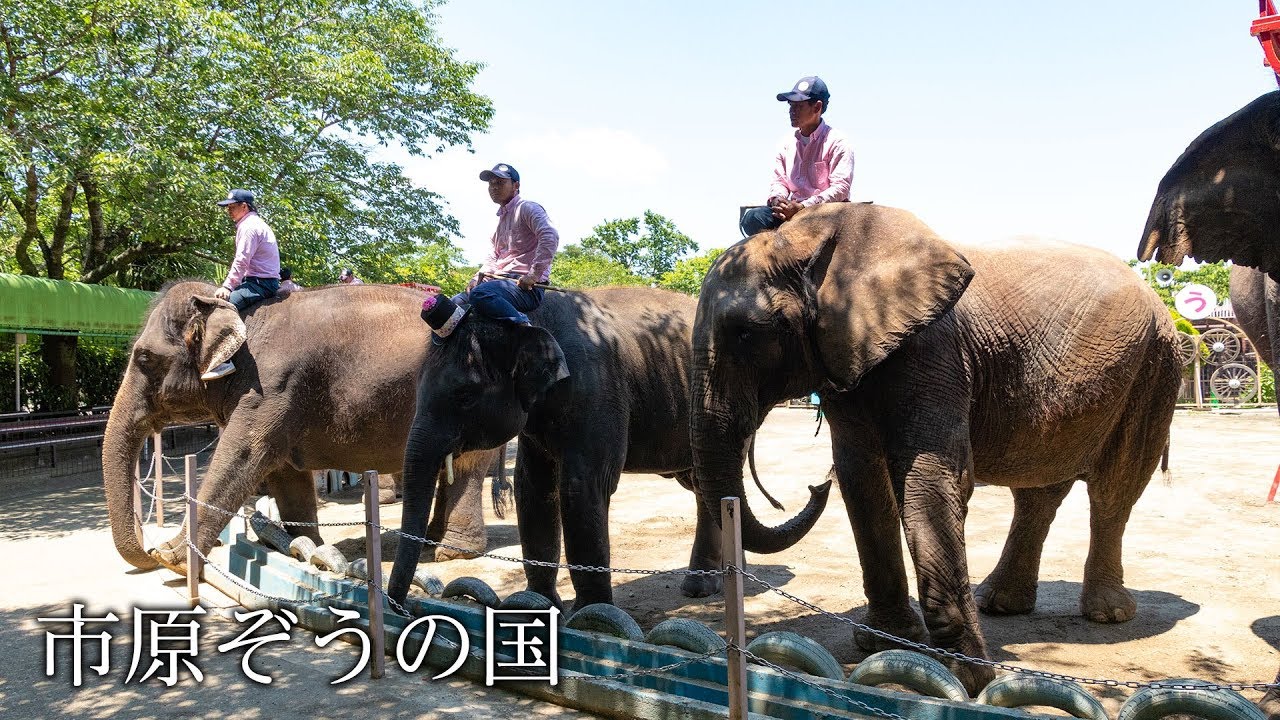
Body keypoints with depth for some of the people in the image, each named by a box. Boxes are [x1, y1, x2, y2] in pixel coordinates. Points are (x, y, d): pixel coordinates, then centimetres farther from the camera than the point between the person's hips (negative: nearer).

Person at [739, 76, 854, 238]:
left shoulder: (837, 142, -4)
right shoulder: (788, 143, 15)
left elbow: (841, 188, -13)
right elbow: (779, 180, 15)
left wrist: (802, 207, -23)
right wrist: (778, 200, -11)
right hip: (791, 209, 5)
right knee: (752, 218, -21)